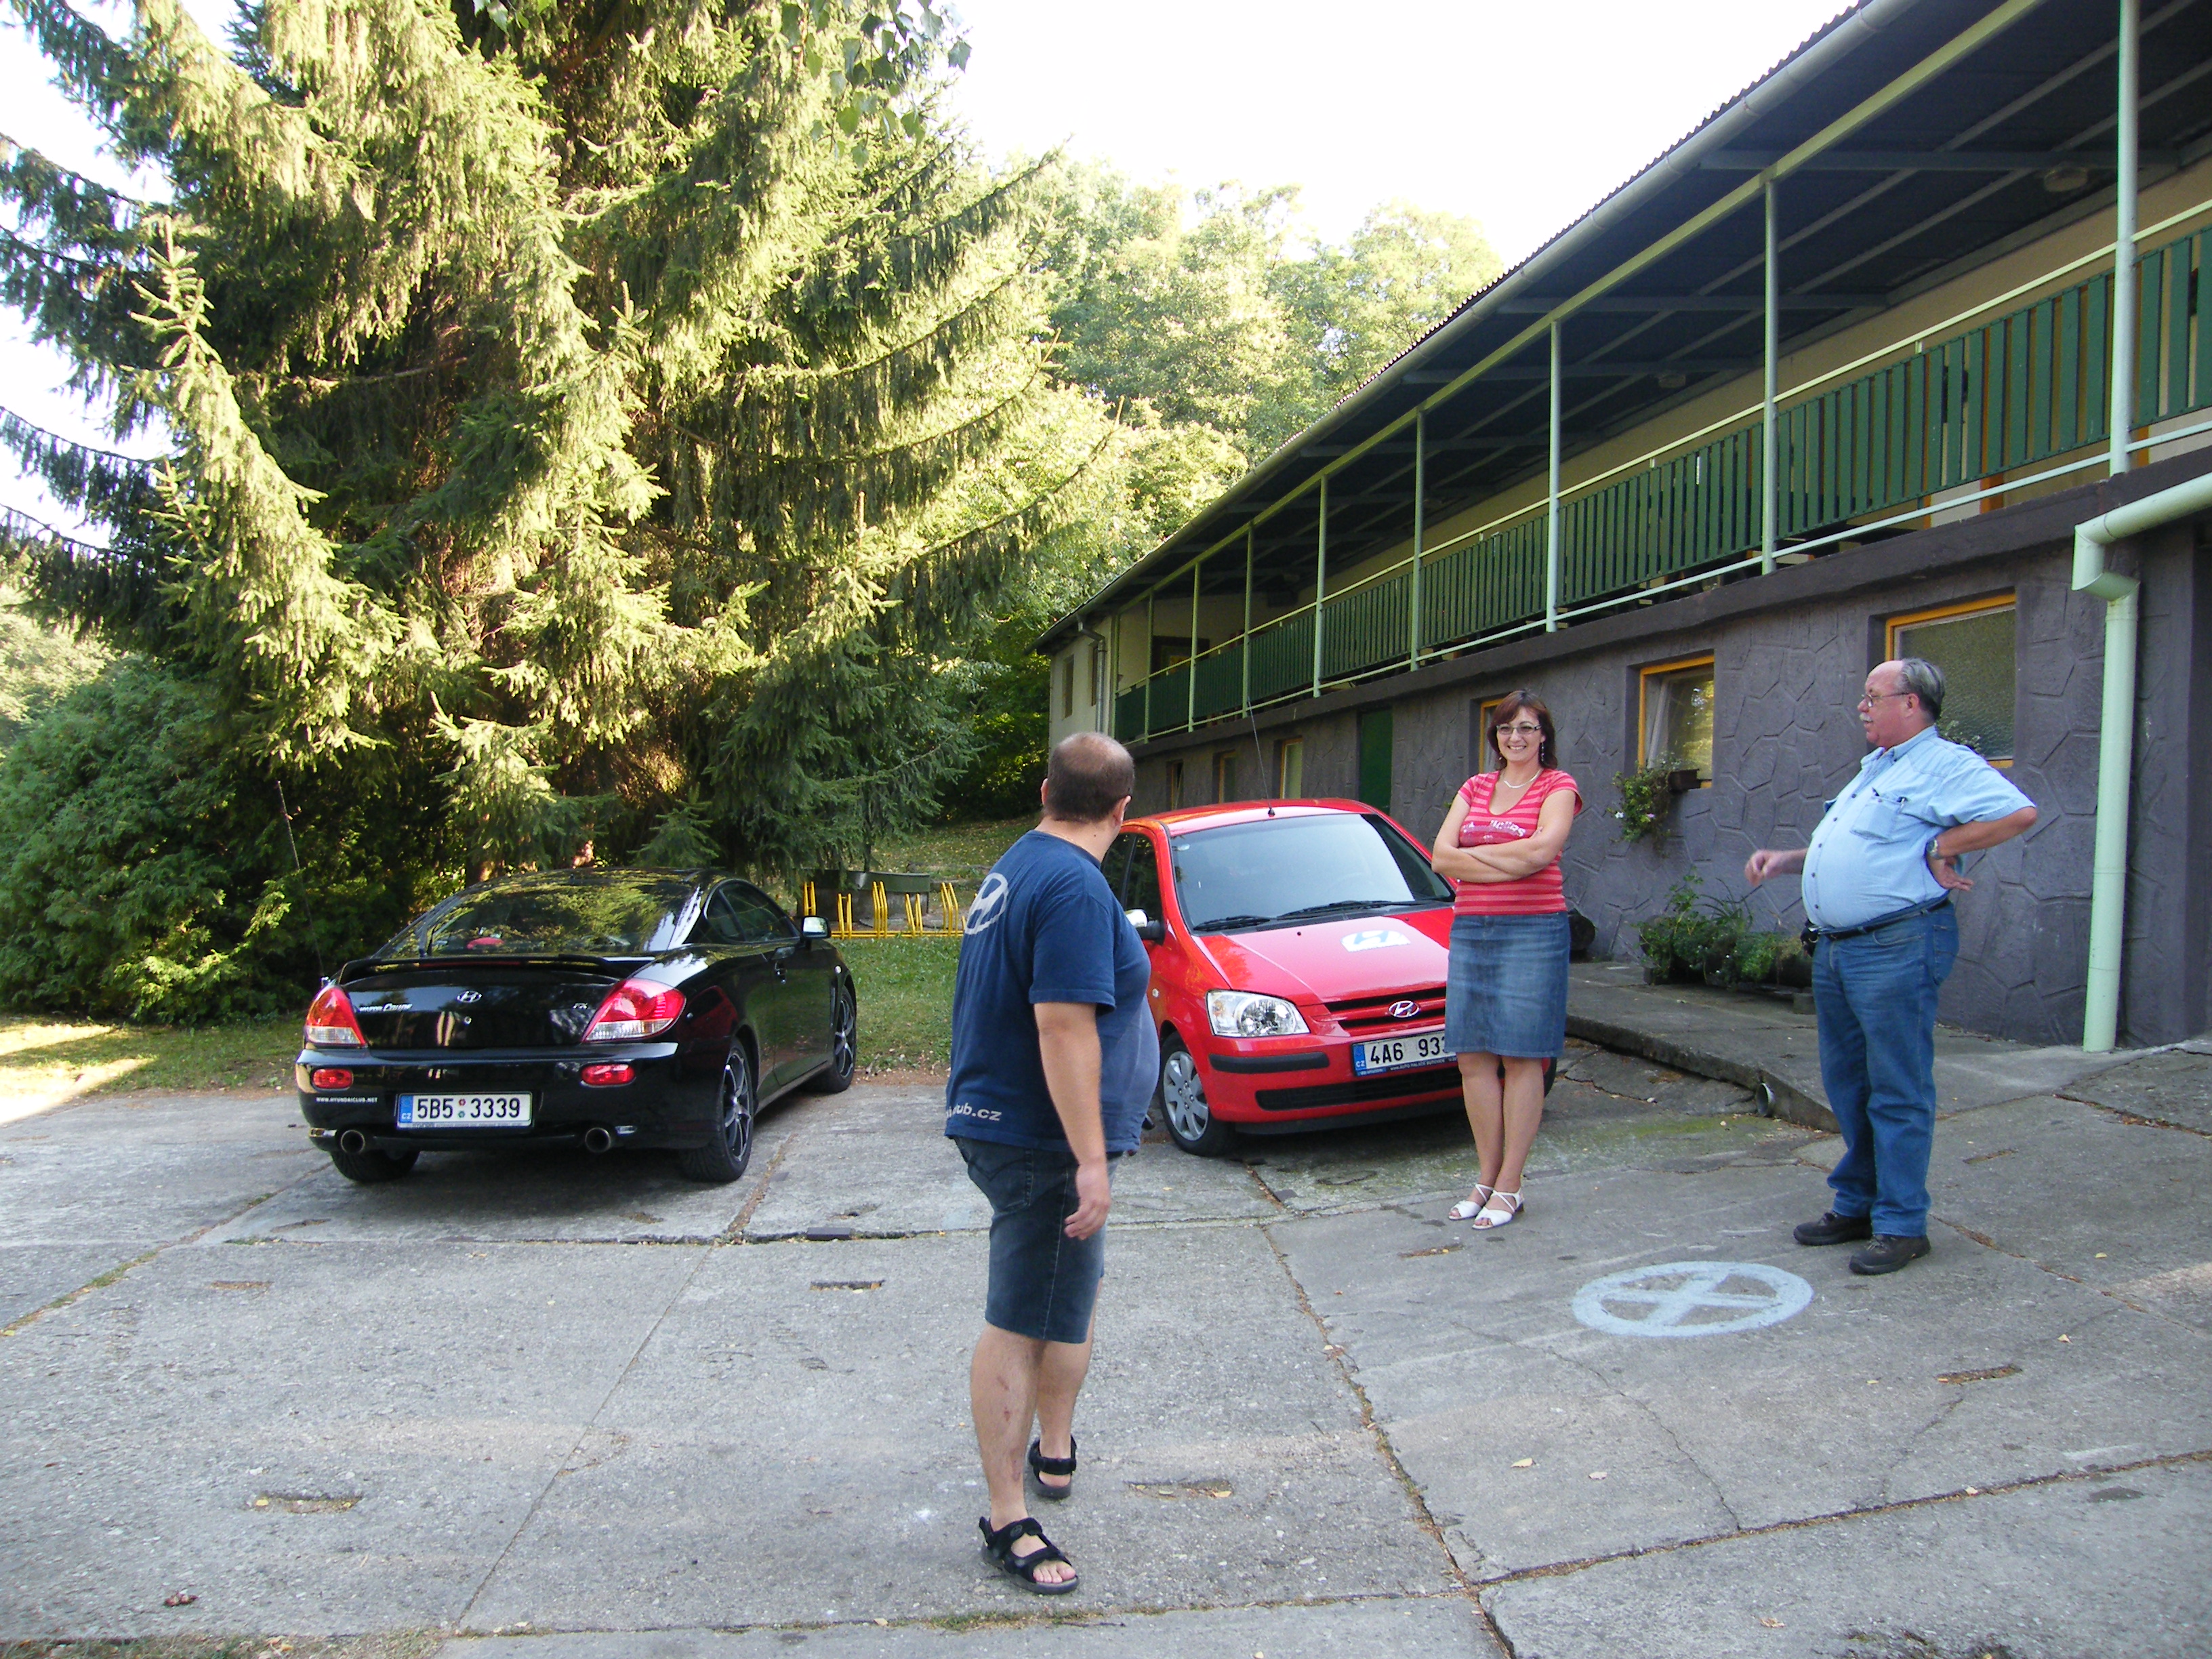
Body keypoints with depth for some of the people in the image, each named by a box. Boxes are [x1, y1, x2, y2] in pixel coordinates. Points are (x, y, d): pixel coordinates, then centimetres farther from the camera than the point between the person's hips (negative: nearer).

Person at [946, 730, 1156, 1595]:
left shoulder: (1014, 868, 12)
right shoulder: (1076, 887, -21)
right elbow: (1064, 1026, -27)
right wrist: (1090, 1161, -26)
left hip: (1002, 1125, 10)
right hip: (1042, 1141, -10)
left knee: (1068, 1301, 24)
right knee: (1022, 1326, -2)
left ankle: (1055, 1451, 40)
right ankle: (1008, 1519, 9)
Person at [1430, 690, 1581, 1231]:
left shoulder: (1557, 787, 1)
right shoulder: (1475, 788, 14)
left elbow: (1541, 850, -18)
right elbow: (1441, 857, 1)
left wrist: (1473, 853, -6)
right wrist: (1509, 863, -10)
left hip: (1533, 931, -5)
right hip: (1470, 930, 5)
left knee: (1522, 1059, -1)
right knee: (1474, 1059, 5)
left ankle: (1509, 1186, 6)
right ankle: (1488, 1177, 17)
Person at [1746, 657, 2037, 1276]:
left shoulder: (1945, 765, -9)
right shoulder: (1873, 771, 21)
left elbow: (2019, 812, -24)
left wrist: (1942, 849, -17)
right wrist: (1787, 859, 19)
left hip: (1896, 946, -10)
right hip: (1836, 947, 10)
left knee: (1898, 1092, -2)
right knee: (1846, 1084, 16)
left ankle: (1901, 1224, 7)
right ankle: (1857, 1205, 28)